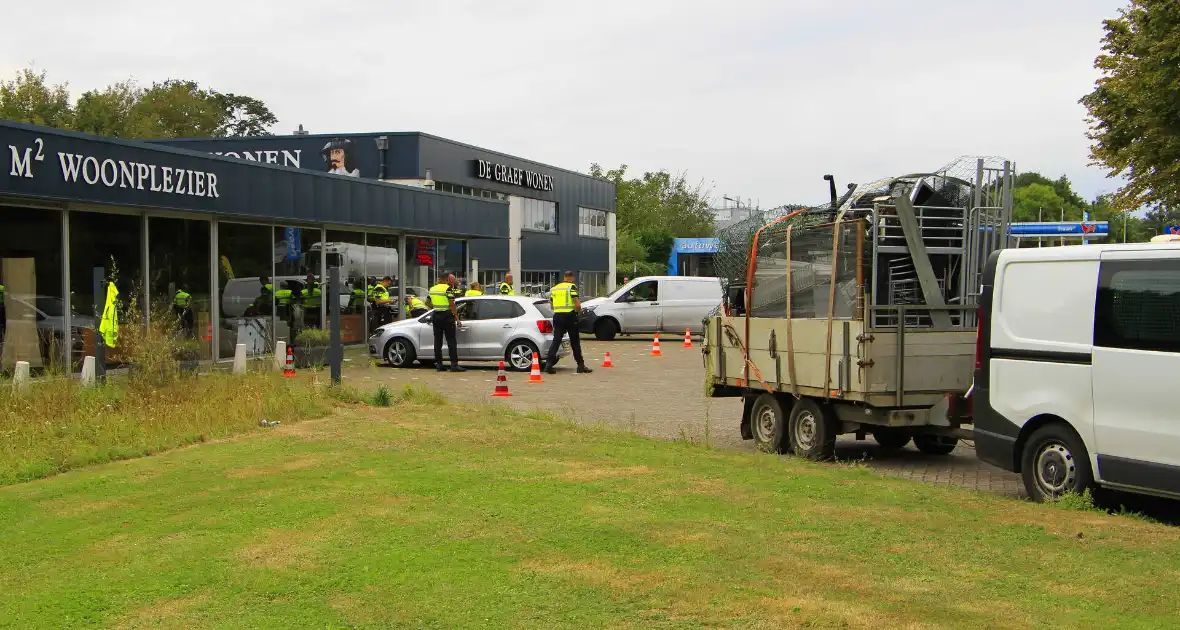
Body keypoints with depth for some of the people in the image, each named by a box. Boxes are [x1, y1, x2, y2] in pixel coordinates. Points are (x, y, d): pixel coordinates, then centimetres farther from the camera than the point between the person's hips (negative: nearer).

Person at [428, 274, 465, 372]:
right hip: (446, 316, -6)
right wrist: (457, 318, -12)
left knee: (437, 341, 9)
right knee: (451, 341, -5)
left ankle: (438, 364, 9)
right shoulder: (448, 288, -9)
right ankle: (454, 365, -10)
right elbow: (452, 304, -14)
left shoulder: (432, 289, 12)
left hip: (436, 316, 6)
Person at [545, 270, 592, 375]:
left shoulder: (554, 289, 13)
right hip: (570, 316, -4)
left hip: (557, 315, 4)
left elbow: (552, 304, 14)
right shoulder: (572, 287, -5)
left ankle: (549, 363, -13)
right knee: (575, 342, 6)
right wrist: (578, 308, 7)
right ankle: (581, 365, 13)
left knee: (556, 340, 2)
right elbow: (577, 305, -14)